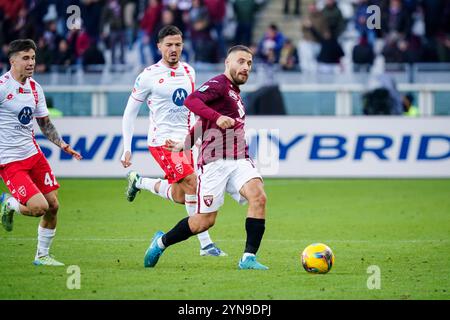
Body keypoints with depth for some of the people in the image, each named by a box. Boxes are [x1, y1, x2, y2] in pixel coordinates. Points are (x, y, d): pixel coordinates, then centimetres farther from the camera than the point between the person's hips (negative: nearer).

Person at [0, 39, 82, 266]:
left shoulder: (34, 88, 8)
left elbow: (44, 123, 18)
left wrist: (61, 144, 6)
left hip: (32, 153, 7)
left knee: (52, 205, 3)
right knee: (39, 207, -18)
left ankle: (42, 255, 22)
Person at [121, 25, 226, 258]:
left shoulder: (188, 72, 8)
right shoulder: (149, 76, -7)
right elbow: (130, 112, -1)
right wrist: (127, 149, -5)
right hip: (162, 141, -6)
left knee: (180, 198, 9)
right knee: (193, 185, -19)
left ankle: (139, 182, 34)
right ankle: (205, 244, -14)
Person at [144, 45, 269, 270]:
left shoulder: (234, 92, 24)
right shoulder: (218, 84, -4)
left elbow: (205, 121, 33)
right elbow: (191, 101, -24)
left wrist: (184, 145, 33)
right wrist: (217, 118, -35)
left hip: (239, 160, 7)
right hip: (214, 162, -7)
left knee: (258, 197, -20)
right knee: (205, 221, -1)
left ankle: (248, 258, -19)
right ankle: (161, 242, 24)